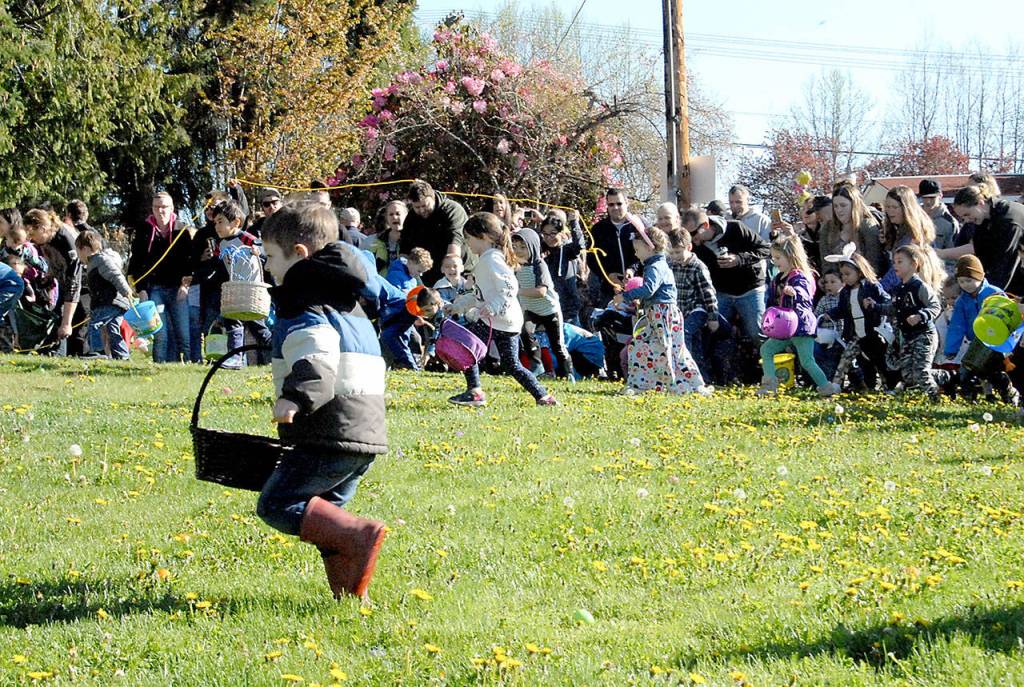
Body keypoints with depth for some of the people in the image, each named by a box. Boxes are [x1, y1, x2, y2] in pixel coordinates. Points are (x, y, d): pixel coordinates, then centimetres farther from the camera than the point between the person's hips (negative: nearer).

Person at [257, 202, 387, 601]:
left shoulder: (305, 305, -9)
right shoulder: (347, 303, 23)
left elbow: (318, 361, -27)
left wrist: (295, 398, -42)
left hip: (328, 436, -10)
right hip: (367, 434, 10)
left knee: (278, 504, -7)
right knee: (324, 511, 20)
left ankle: (360, 536, -22)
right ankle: (351, 595, 14)